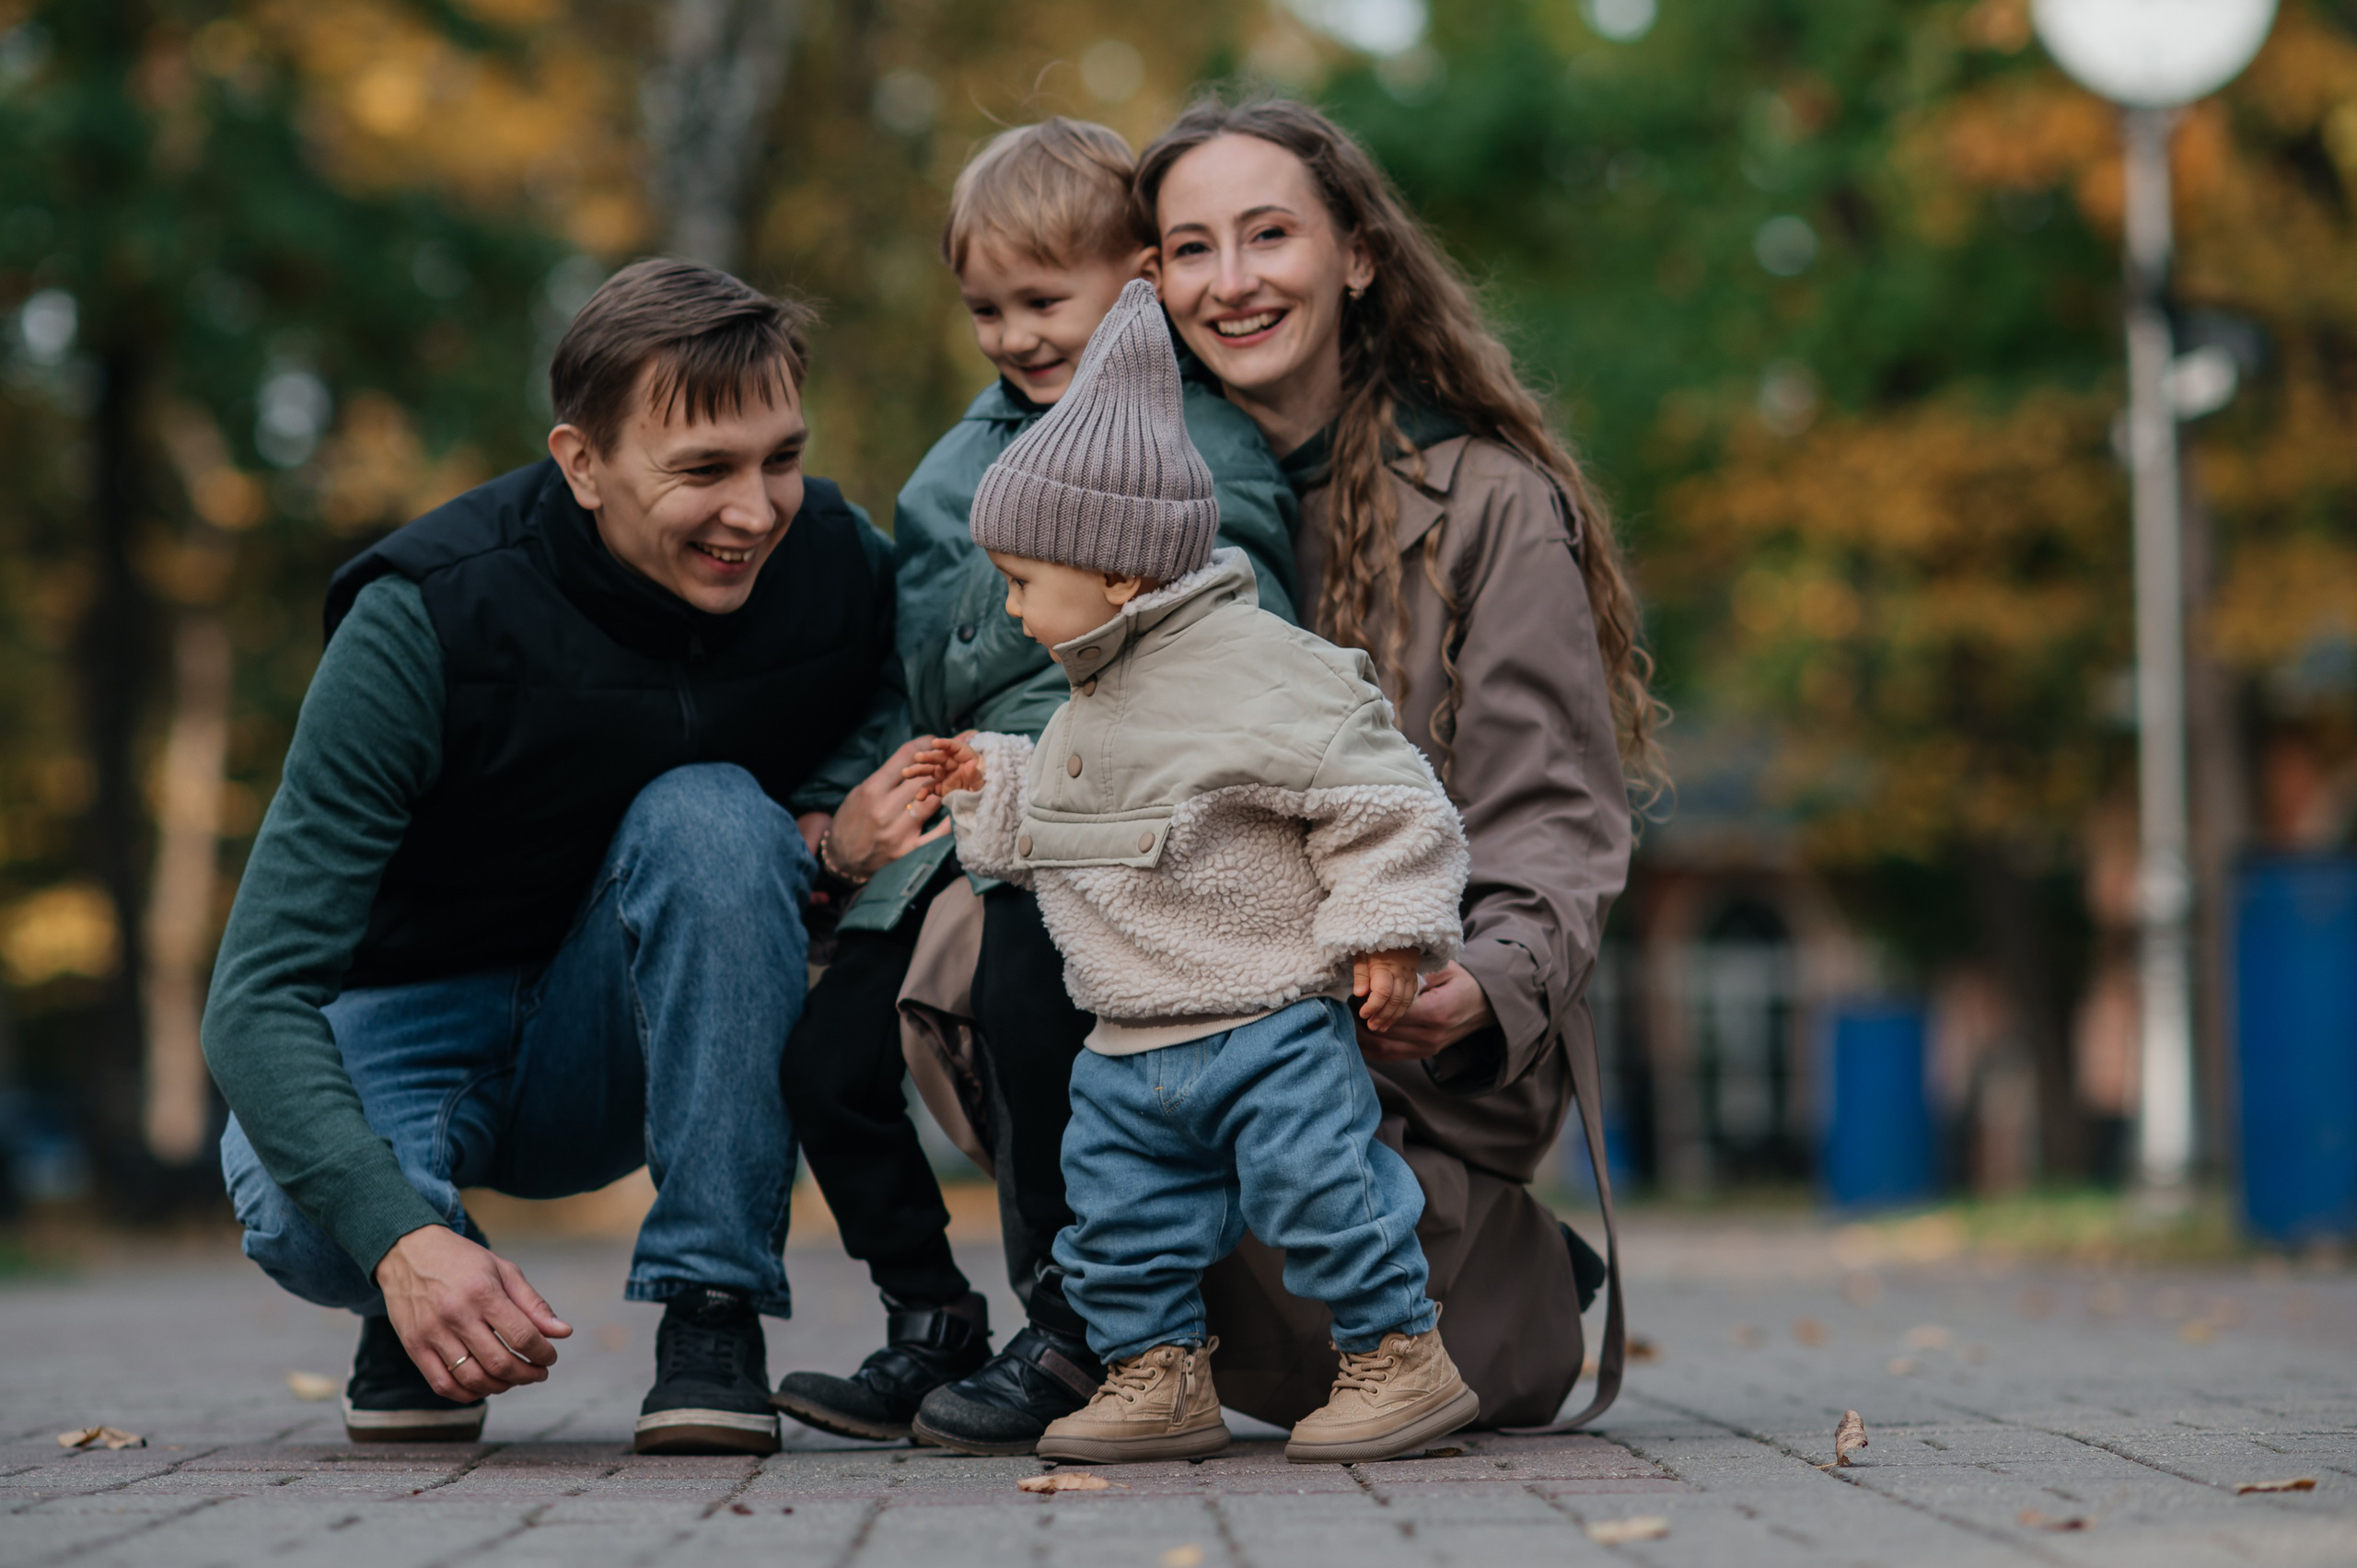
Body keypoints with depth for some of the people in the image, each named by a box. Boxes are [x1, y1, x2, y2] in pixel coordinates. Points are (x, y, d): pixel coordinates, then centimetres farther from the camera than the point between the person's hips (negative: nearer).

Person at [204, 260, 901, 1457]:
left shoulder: (835, 560, -17)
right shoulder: (428, 622, -28)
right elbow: (255, 996, -30)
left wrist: (840, 814, -20)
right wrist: (401, 1240, -46)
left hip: (626, 1044, 3)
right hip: (416, 1014, -2)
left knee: (710, 812, -29)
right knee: (308, 1222, -36)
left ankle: (713, 1313, -20)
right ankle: (415, 1311, 4)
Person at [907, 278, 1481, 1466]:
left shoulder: (1256, 673, -16)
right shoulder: (1091, 704, 13)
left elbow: (1381, 800, -15)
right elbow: (1056, 828, 29)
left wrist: (1384, 931, -16)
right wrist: (989, 786, 20)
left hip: (1272, 1023, -8)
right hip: (1130, 1045, 8)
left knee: (1314, 1182, -10)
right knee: (1116, 1198, 7)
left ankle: (1400, 1356, 4)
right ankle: (1155, 1371, 19)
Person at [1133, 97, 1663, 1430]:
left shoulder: (1488, 496, -3)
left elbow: (1555, 818, -6)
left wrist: (1493, 982, -26)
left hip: (1413, 1033, -4)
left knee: (1297, 1352, -26)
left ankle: (1538, 1287, 11)